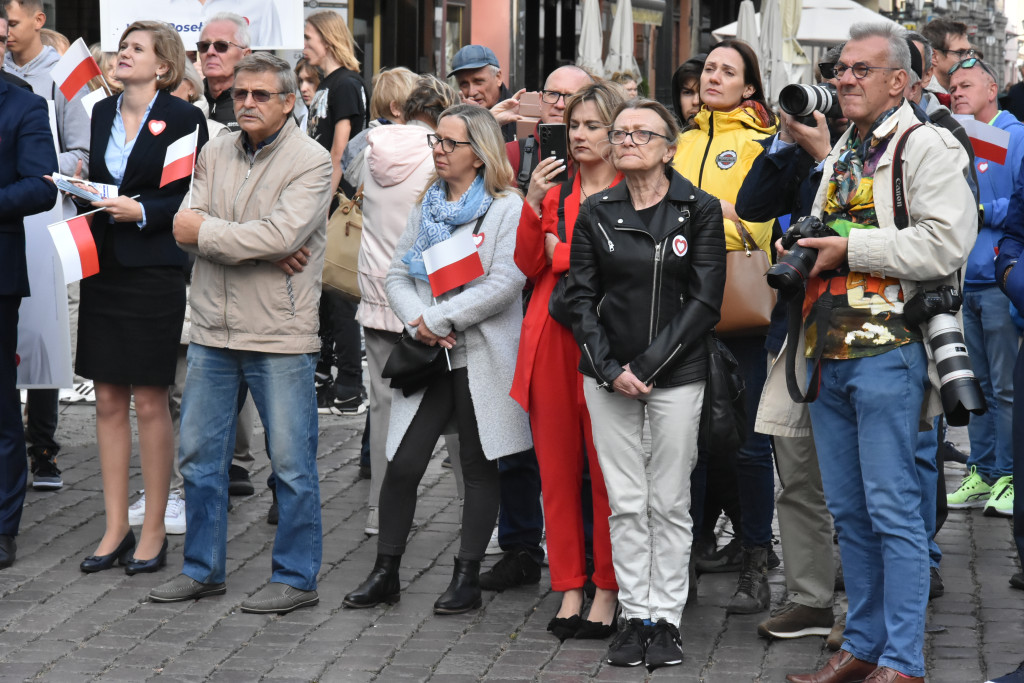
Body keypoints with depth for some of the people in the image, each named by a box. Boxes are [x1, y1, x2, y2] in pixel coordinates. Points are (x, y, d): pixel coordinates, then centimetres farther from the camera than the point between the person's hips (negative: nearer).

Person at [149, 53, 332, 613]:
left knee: (291, 463, 1)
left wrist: (205, 231, -10)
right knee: (199, 456, 11)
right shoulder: (214, 156, 10)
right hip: (213, 330, 6)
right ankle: (202, 569, 23)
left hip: (280, 335, -6)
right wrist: (263, 249, -14)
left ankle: (296, 578, 11)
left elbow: (282, 234, -20)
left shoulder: (311, 162, -7)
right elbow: (189, 231, -1)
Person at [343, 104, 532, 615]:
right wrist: (417, 323, -7)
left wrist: (438, 319, -14)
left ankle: (468, 577, 13)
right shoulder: (427, 205, 16)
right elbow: (397, 274, 12)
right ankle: (385, 573, 10)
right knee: (402, 465, 0)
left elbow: (504, 284, -15)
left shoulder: (507, 208, -5)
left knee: (479, 468, 5)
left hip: (481, 356, -5)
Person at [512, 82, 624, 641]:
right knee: (556, 467, 5)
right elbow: (528, 266, 6)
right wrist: (533, 205, -5)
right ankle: (569, 590, 12)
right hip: (551, 337, 5)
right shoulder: (554, 187, 15)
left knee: (608, 469, -3)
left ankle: (607, 593, 5)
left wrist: (564, 252, -6)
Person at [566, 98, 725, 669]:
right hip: (608, 376, 2)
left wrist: (650, 365, -12)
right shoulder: (596, 212, 6)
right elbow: (581, 296, 4)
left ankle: (667, 619, 10)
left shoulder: (700, 210, -2)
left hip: (676, 375, -2)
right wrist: (609, 368, -9)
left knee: (670, 504, 2)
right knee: (625, 504, 4)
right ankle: (636, 616, 12)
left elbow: (705, 301, -6)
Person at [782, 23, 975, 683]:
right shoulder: (841, 153, 19)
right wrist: (801, 248, 11)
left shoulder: (926, 146, -6)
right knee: (849, 511, 12)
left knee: (893, 509, -6)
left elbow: (945, 245, -19)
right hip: (830, 350, 8)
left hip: (887, 349, -8)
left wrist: (850, 249, -15)